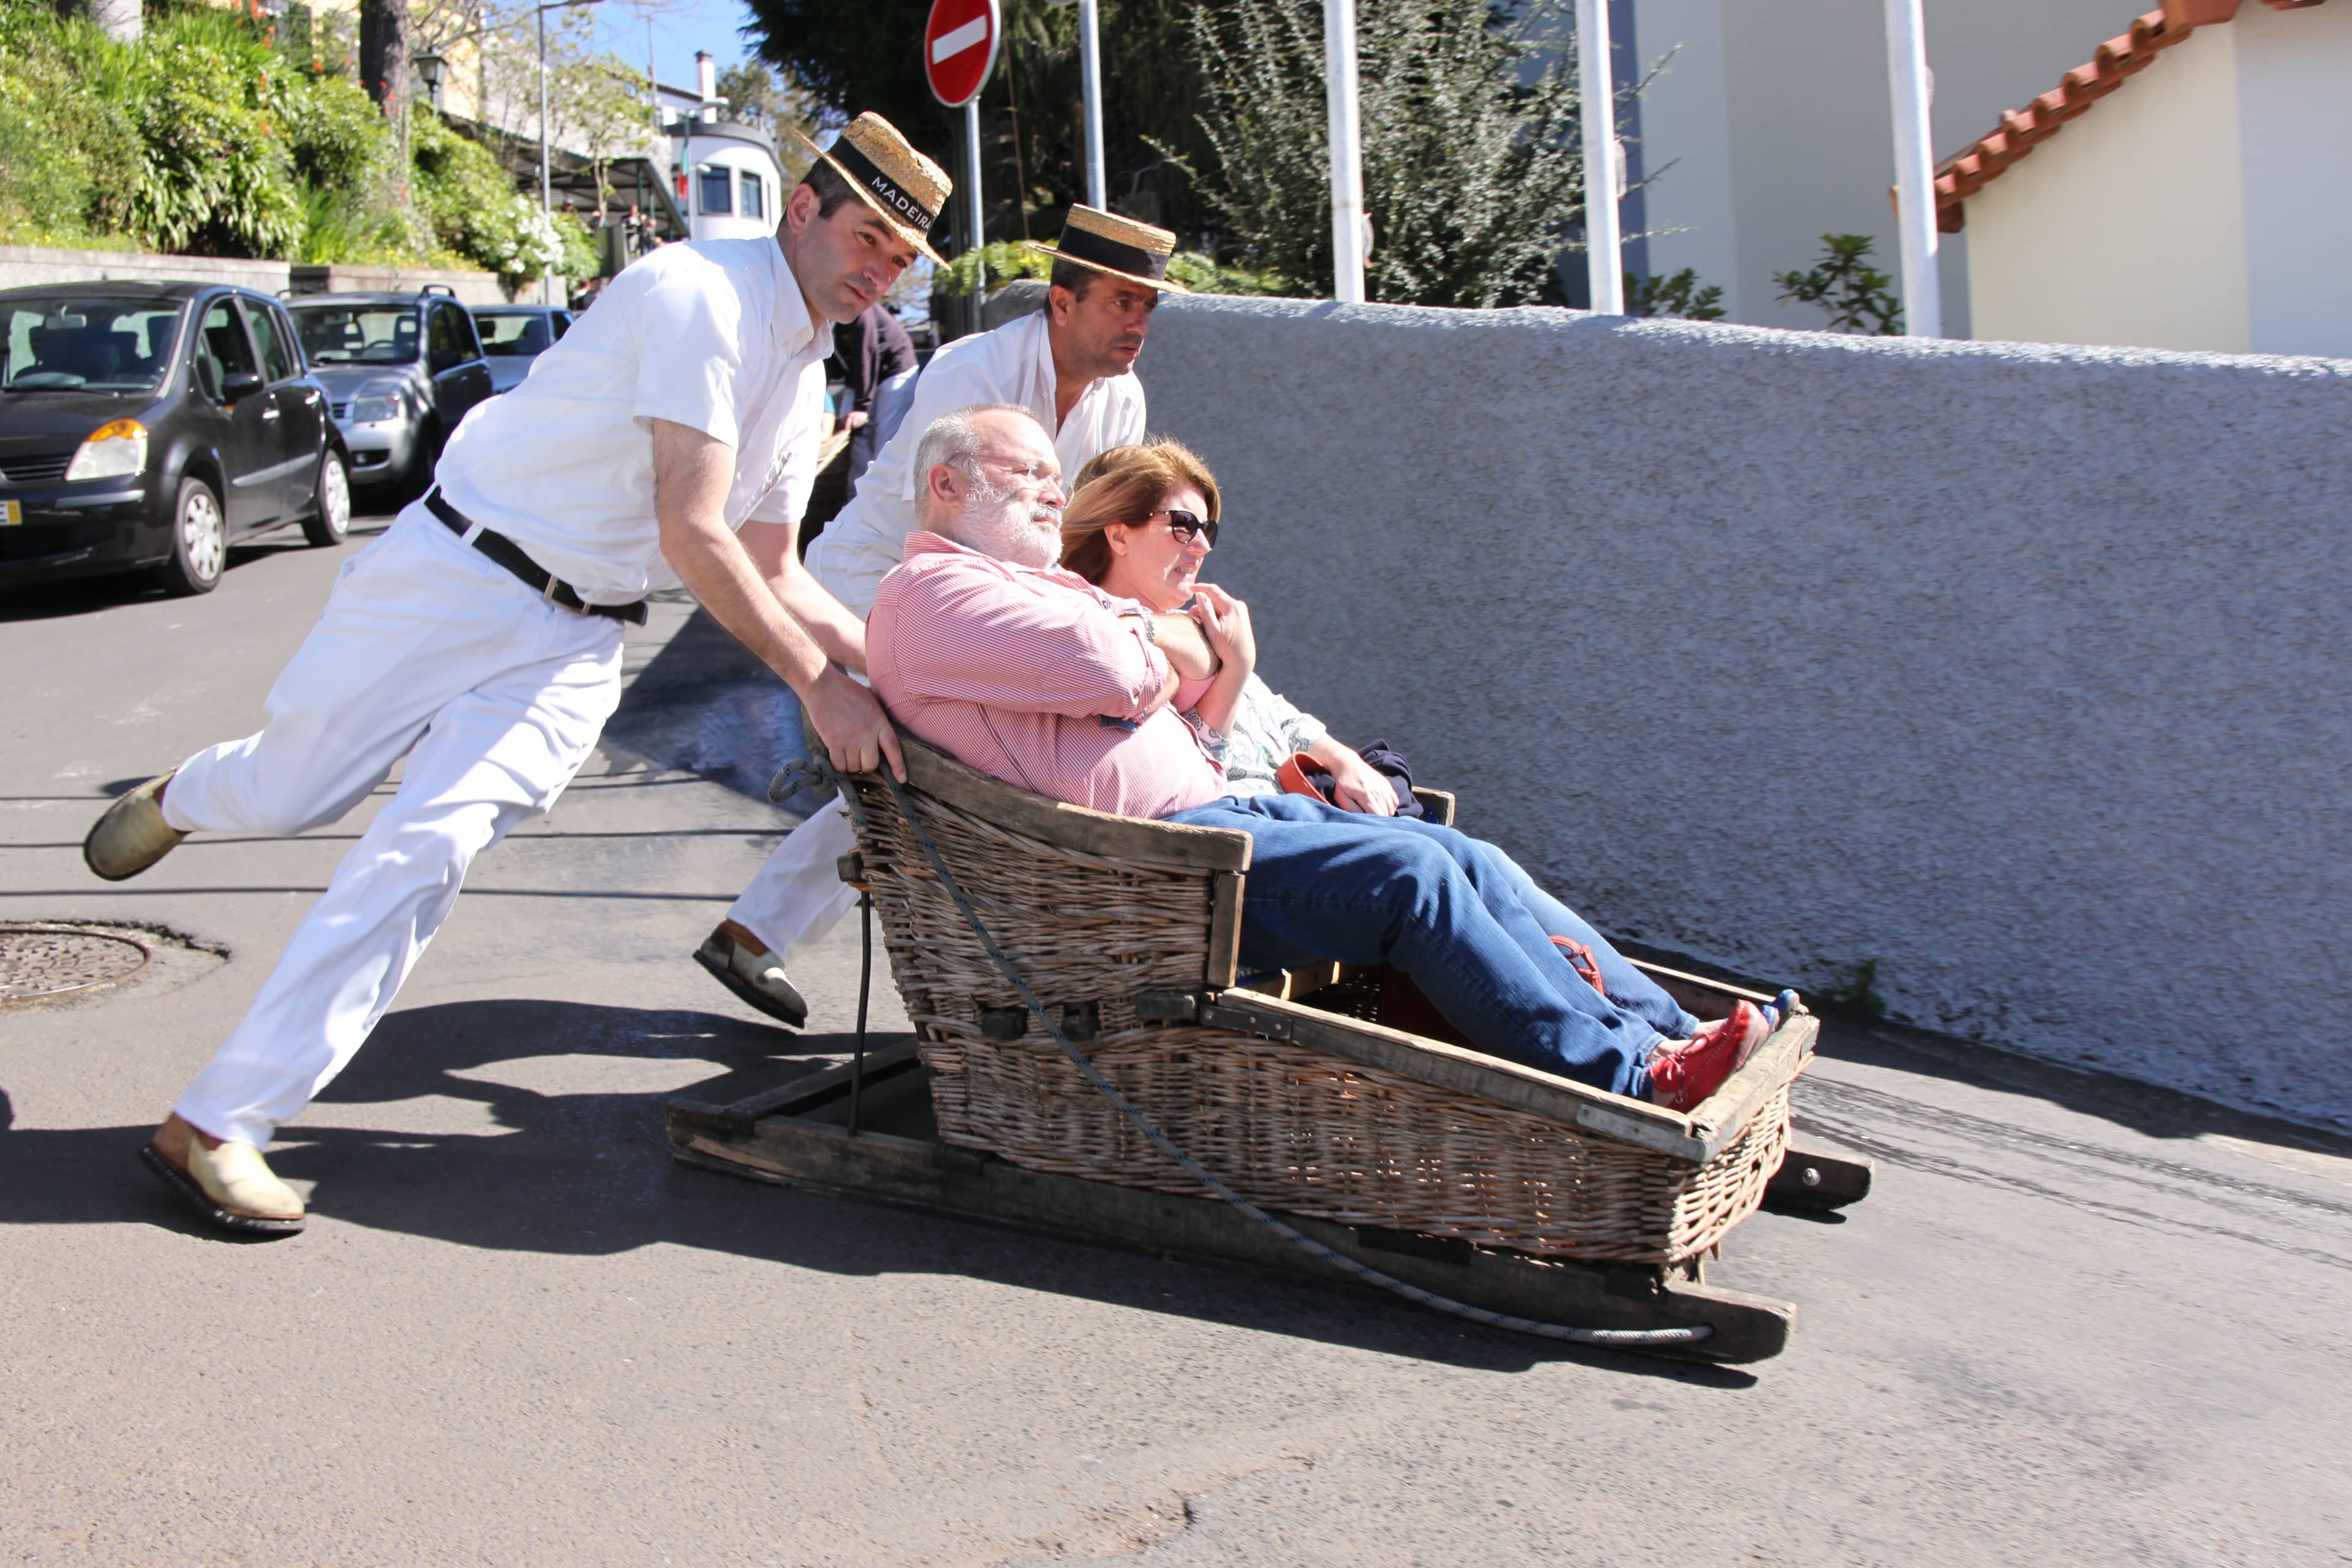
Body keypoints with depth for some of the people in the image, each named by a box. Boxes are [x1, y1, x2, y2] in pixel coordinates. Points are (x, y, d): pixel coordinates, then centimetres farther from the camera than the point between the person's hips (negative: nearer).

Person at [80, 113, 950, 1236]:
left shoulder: (803, 374, 11)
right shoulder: (700, 296, -17)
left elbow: (772, 578, 18)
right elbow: (692, 531, -22)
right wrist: (819, 684, -20)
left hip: (575, 643, 6)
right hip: (455, 582, -6)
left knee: (428, 849, -10)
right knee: (286, 798, 6)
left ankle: (217, 1127, -5)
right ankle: (176, 801, 46)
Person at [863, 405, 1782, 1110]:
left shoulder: (1036, 583, 30)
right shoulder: (930, 590, -2)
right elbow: (1103, 667, -18)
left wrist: (1218, 681, 5)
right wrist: (1156, 647, 4)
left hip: (1208, 803, 10)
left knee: (1465, 860, -2)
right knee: (1410, 875, -22)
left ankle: (1667, 1031, -2)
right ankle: (1630, 1081, -19)